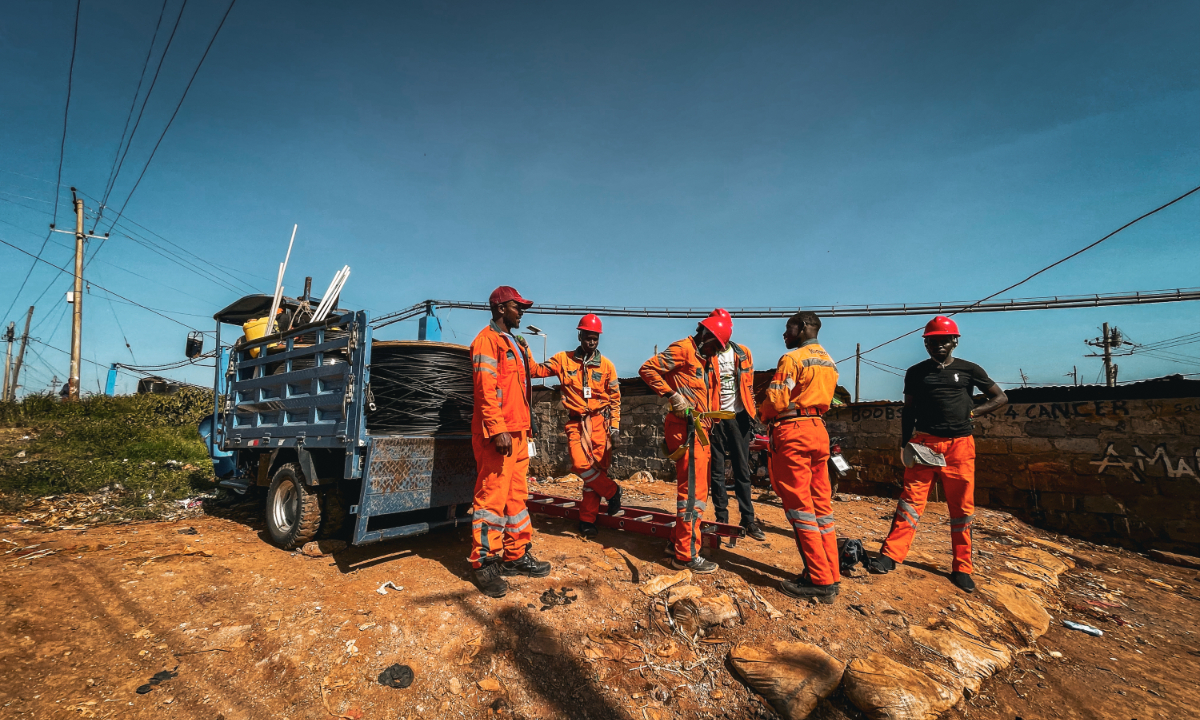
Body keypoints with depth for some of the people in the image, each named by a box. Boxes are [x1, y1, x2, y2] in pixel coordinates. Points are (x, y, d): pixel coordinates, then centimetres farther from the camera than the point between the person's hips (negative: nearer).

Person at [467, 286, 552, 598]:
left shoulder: (514, 342, 21)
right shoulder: (488, 339, -7)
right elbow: (486, 388, -17)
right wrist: (498, 429, -23)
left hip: (518, 432, 9)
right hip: (497, 433, -9)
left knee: (516, 495, 13)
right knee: (492, 496, -4)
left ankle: (516, 555, 23)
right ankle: (485, 564, 7)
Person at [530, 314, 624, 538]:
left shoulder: (606, 365, 4)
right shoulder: (564, 360, 5)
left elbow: (615, 399, 6)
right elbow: (537, 370, -3)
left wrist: (615, 427, 1)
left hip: (600, 421, 0)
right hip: (576, 422, 1)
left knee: (597, 467, 1)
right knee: (581, 465, -14)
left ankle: (587, 519, 15)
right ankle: (612, 491, 12)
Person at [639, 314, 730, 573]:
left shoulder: (709, 359, 17)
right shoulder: (682, 349, -9)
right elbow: (647, 369, -15)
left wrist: (711, 420, 11)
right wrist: (672, 394, -20)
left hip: (700, 428, 10)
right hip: (685, 427, -10)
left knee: (698, 488, 18)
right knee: (692, 490, -7)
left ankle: (682, 543, 31)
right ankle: (686, 555, 3)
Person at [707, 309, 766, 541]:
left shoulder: (743, 353, 8)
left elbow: (749, 385, 14)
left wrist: (752, 414, 11)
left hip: (738, 416, 2)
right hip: (715, 418, -2)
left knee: (742, 470, 6)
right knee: (717, 471, 4)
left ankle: (747, 519, 14)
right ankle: (721, 519, 13)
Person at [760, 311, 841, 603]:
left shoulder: (792, 359, -10)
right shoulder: (829, 362, 16)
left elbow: (777, 401, -14)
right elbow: (825, 399, 16)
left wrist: (764, 416, 5)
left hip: (792, 431, -8)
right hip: (819, 430, 8)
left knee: (799, 505, -2)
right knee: (821, 504, 12)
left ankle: (819, 581, 2)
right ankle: (831, 575, 18)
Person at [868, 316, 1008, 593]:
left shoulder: (969, 370, 8)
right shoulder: (916, 372, 9)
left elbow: (1000, 397, 13)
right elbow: (908, 410, 11)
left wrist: (972, 413, -2)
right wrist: (906, 443, 3)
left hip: (959, 445, 1)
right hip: (924, 443, 0)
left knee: (962, 508, 7)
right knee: (911, 500, -6)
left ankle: (962, 568, 18)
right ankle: (890, 555, -5)